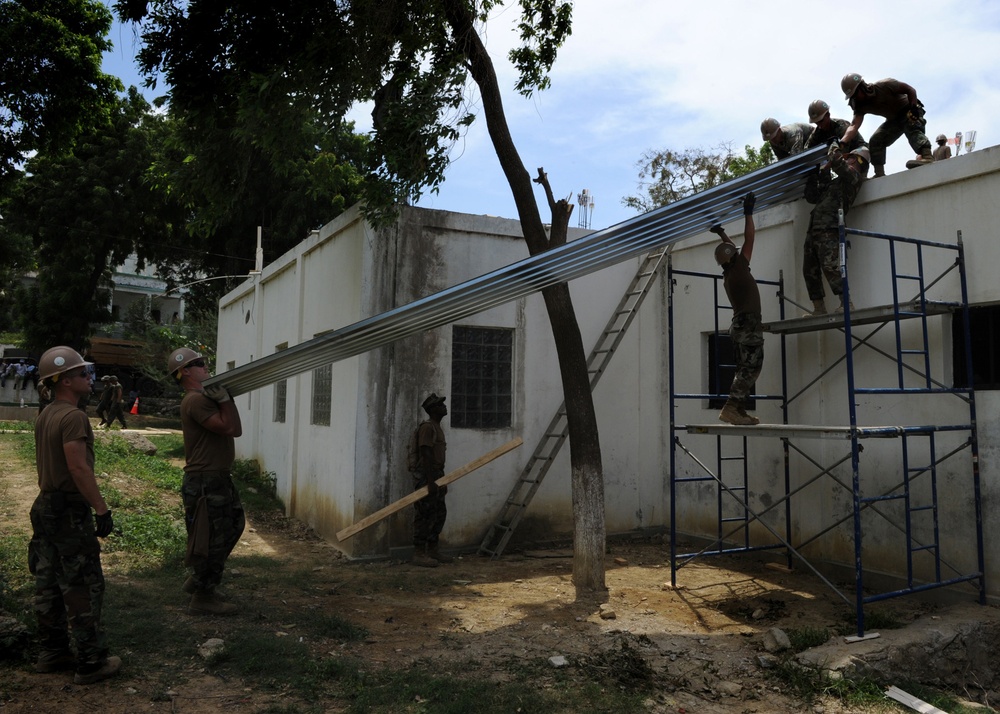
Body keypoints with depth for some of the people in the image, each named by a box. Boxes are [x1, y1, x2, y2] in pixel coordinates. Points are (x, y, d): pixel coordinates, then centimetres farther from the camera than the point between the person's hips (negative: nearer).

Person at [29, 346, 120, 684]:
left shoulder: (45, 415, 11)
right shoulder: (73, 417, -19)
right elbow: (79, 468, -24)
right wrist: (101, 508, -21)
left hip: (45, 506, 10)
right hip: (70, 510, -10)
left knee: (48, 584, 15)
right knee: (83, 587, -3)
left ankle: (53, 653, 26)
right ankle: (90, 662, 3)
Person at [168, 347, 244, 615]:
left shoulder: (204, 397, 15)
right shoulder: (196, 400, -17)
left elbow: (235, 429, 10)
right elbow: (231, 429, -23)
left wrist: (225, 397, 1)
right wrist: (224, 398, -18)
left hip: (218, 478, 11)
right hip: (205, 482, -11)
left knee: (234, 526, 20)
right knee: (212, 540, -1)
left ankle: (198, 580, 33)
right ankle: (202, 598, 13)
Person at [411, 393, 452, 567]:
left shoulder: (438, 428, 17)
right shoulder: (427, 427, -13)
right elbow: (425, 455, -20)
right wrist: (430, 481, -24)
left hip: (436, 476, 10)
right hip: (425, 477, -10)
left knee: (439, 513, 12)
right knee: (424, 515, -6)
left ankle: (432, 550, 21)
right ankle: (419, 554, -1)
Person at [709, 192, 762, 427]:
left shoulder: (730, 273, 13)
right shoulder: (738, 269, -9)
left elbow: (731, 248, 33)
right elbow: (748, 240, -8)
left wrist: (721, 234, 41)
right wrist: (748, 212, -2)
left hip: (740, 326, 10)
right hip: (748, 325, -10)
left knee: (745, 369, 9)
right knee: (750, 368, -14)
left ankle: (739, 410, 5)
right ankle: (730, 408, -23)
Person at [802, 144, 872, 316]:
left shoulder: (853, 176, 5)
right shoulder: (833, 182, 29)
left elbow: (837, 162, -13)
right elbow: (811, 197, 30)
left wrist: (835, 149, 9)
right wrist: (816, 173, 26)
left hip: (828, 230, -9)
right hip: (814, 230, 9)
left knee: (830, 266, -21)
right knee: (809, 270, 5)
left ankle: (846, 303, -20)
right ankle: (819, 308, 8)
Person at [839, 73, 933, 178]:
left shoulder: (884, 85, -28)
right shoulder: (861, 106, -14)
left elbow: (910, 90, -19)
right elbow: (854, 125, -30)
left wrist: (914, 108, -31)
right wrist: (843, 142, -48)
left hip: (909, 109, -6)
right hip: (894, 119, 6)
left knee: (912, 128, -35)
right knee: (875, 141, -6)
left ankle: (927, 157, -57)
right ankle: (879, 174, -7)